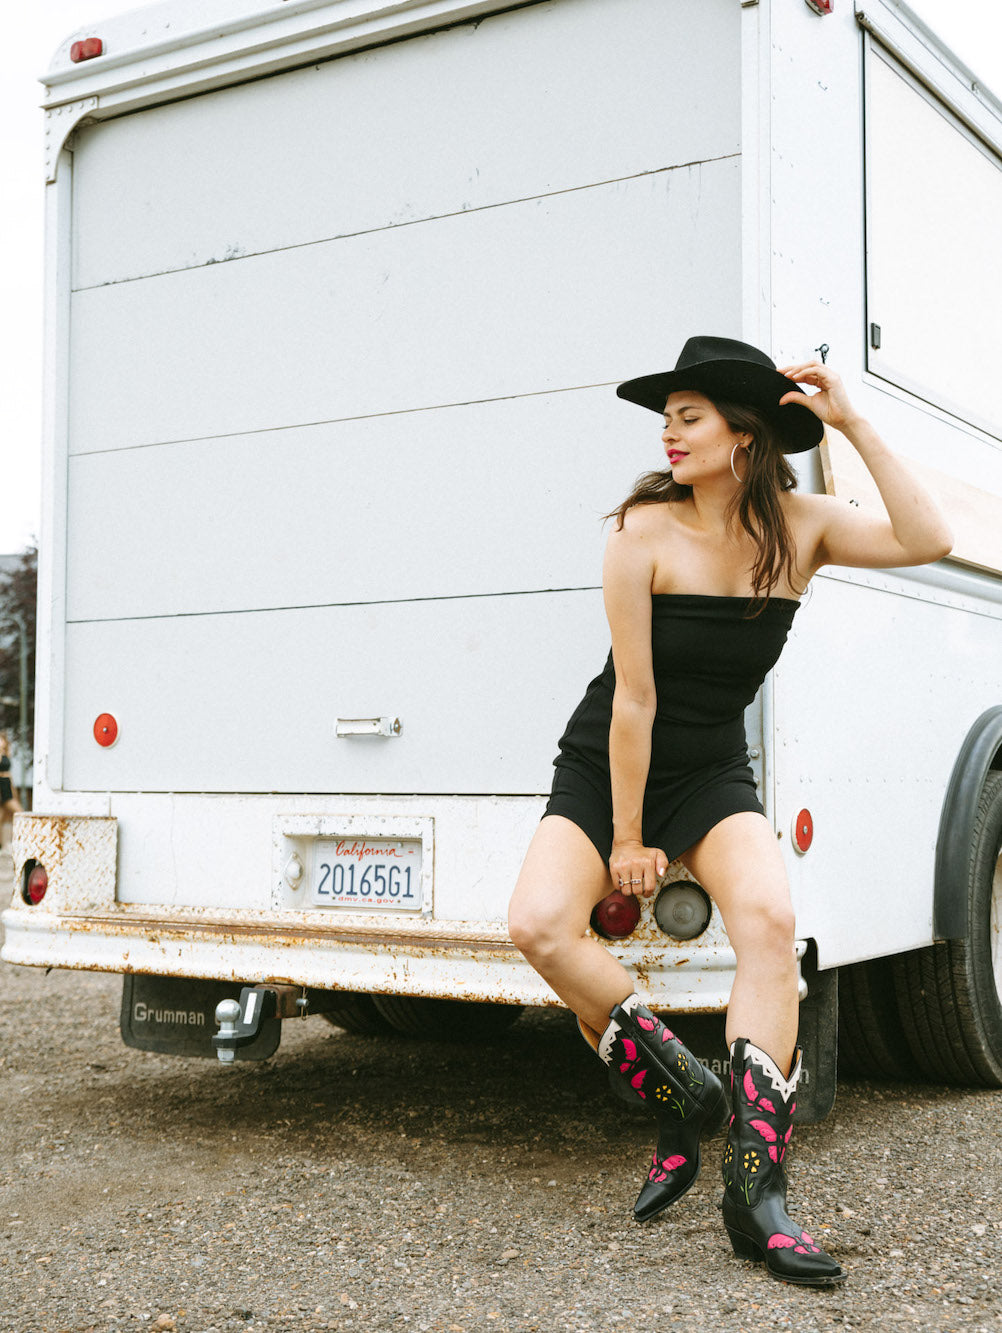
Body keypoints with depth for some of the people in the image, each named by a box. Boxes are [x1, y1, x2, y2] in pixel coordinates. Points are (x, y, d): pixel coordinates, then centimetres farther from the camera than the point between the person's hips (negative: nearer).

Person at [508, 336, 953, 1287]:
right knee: (538, 923, -27)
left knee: (768, 915, -29)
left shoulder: (799, 527, -2)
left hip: (711, 776, 2)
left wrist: (853, 425, -17)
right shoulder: (645, 531, -14)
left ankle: (756, 1188, -24)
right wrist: (626, 838, -12)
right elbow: (632, 695, -14)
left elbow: (926, 541, -17)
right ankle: (680, 1096, -6)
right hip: (604, 770, -1)